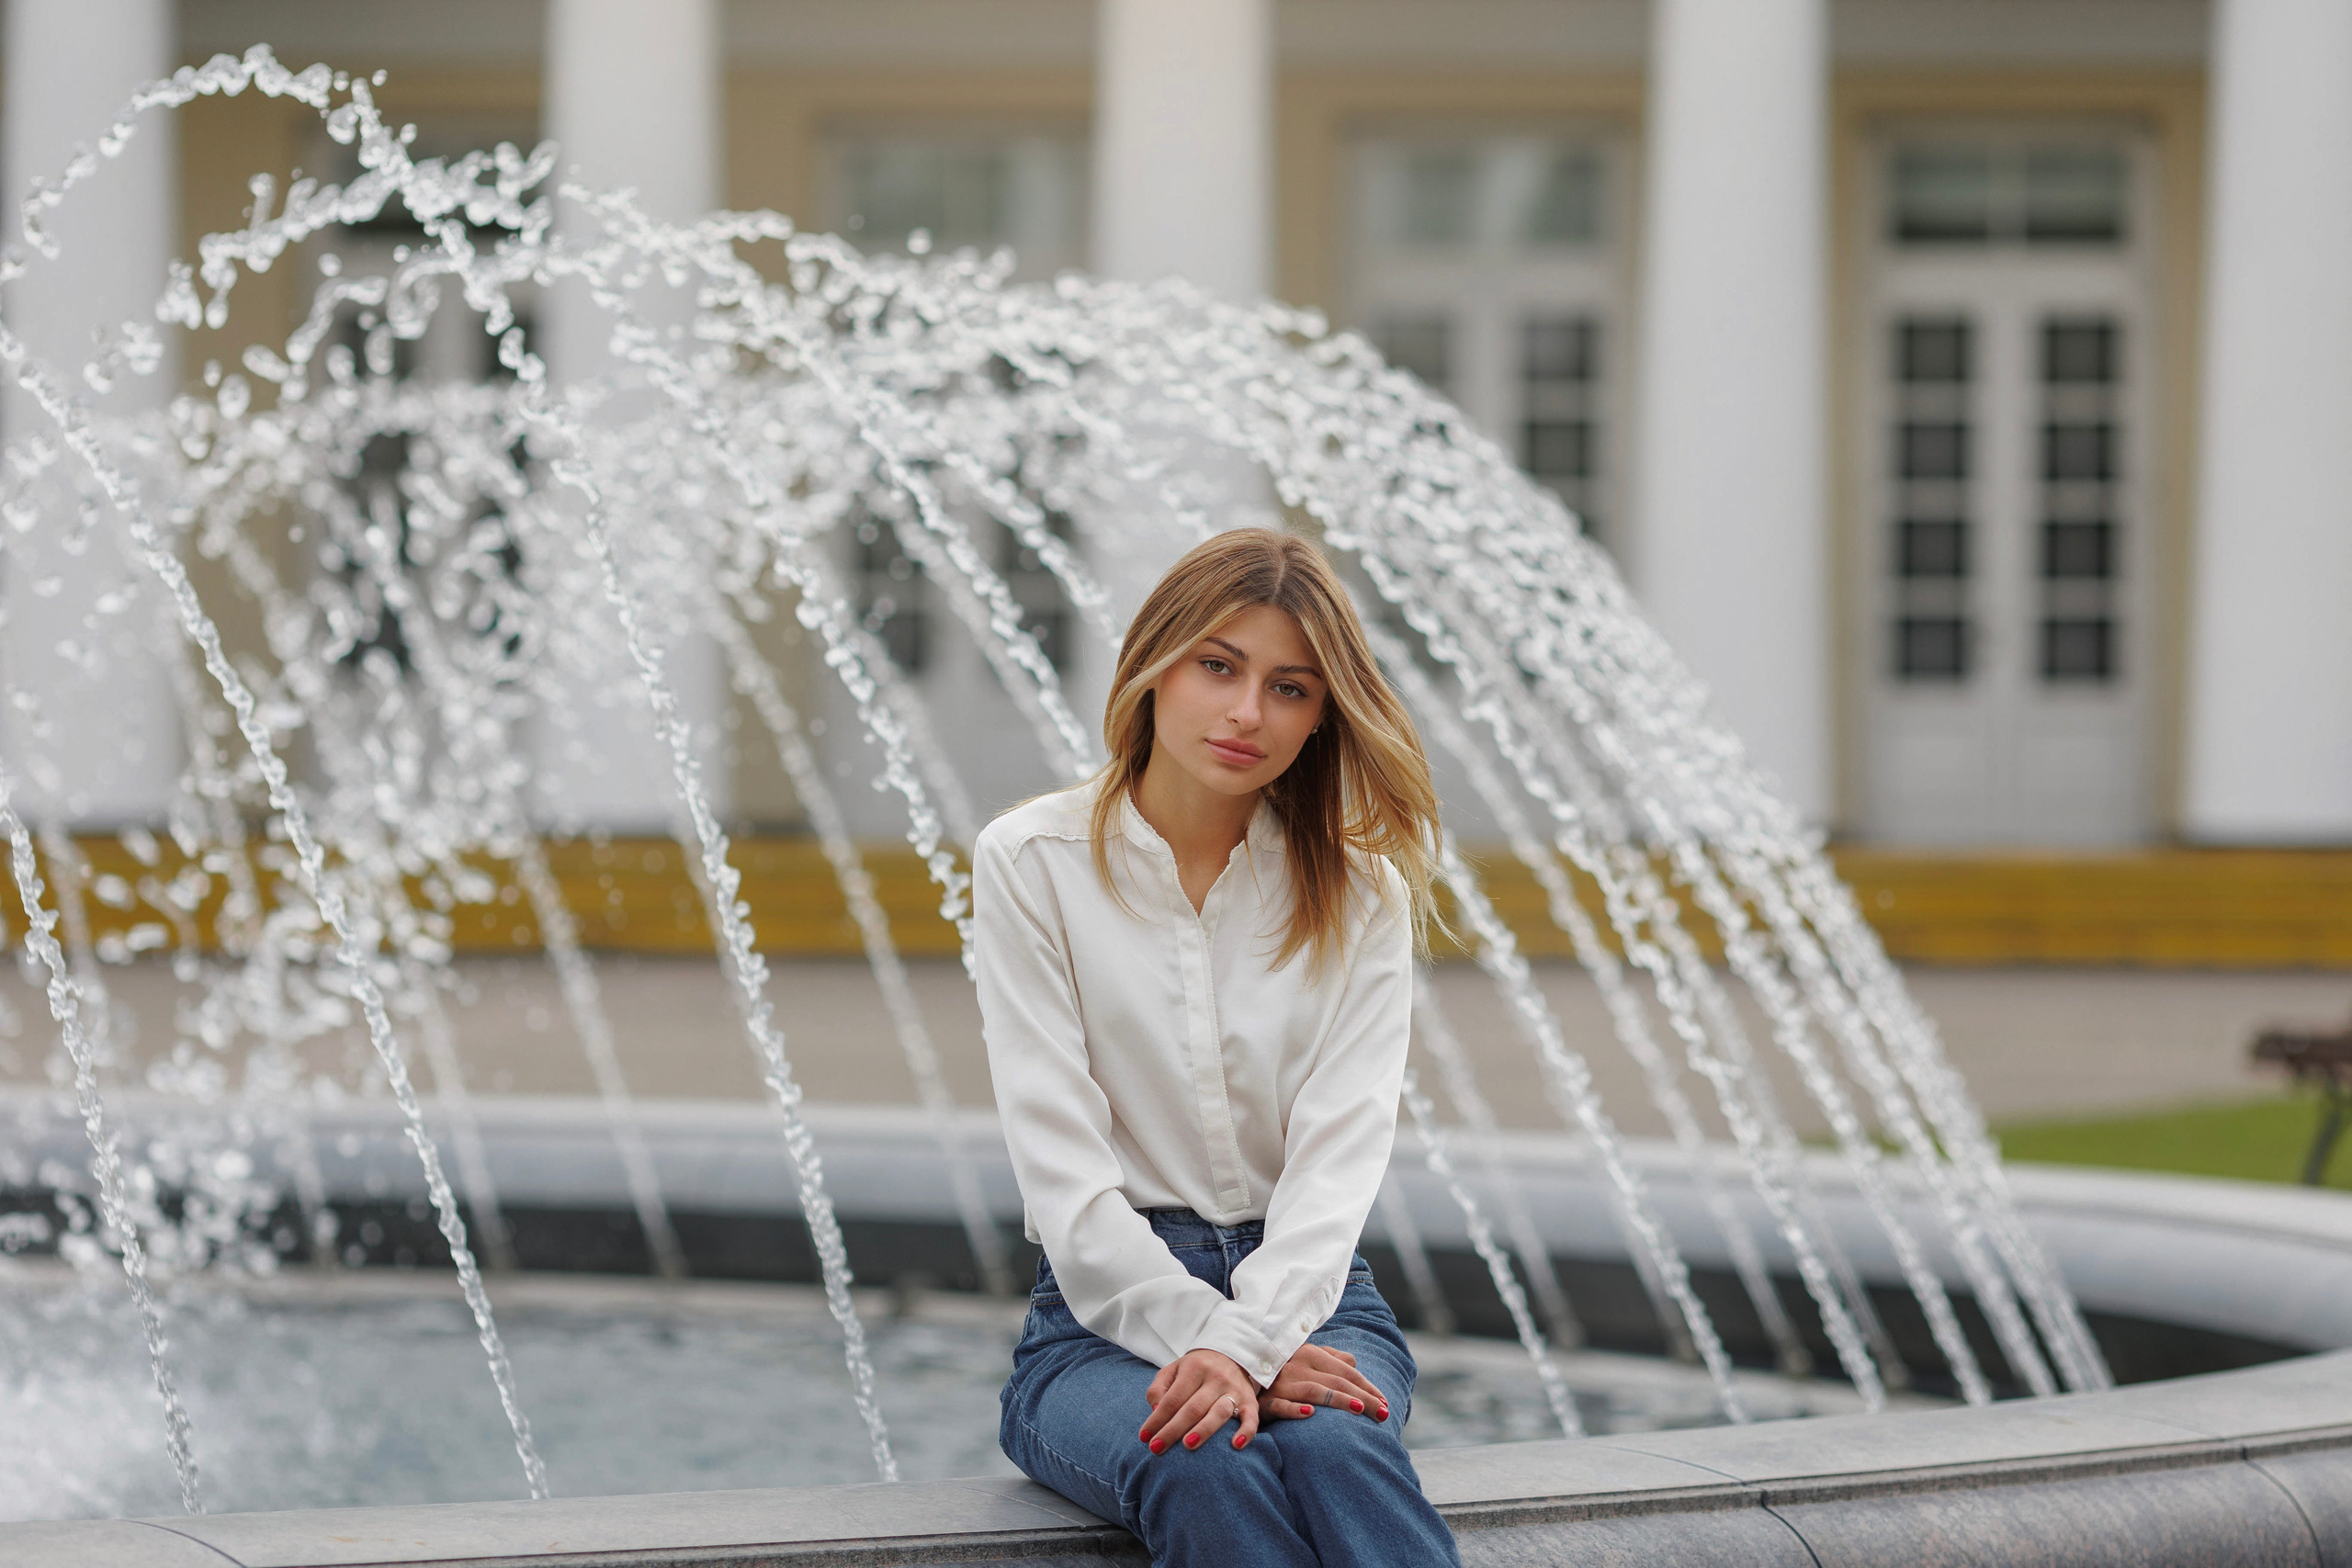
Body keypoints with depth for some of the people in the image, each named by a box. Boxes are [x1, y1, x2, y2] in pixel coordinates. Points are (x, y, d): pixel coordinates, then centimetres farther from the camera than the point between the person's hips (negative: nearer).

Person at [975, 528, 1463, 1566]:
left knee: (1333, 1449, -35)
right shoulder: (1031, 862, 3)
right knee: (1208, 1475, -37)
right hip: (1106, 1308, -1)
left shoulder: (1358, 888, 9)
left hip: (1304, 1290, 1)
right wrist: (1201, 1335, -20)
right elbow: (1061, 1164, -6)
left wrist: (1248, 1341, -23)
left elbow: (1342, 1148, -5)